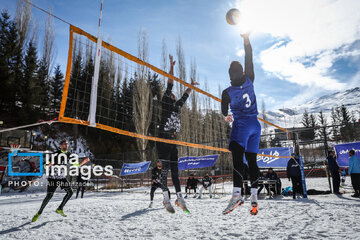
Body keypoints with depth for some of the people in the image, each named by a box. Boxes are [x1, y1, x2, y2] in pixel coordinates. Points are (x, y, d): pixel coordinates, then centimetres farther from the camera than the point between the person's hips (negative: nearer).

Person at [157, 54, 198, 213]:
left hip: (173, 142, 7)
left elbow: (184, 97, 37)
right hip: (163, 141, -7)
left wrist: (191, 86, 48)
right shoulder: (165, 104, 4)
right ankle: (166, 198, -7)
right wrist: (171, 68, -4)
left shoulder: (177, 107, 21)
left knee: (175, 170, 8)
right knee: (165, 168, -9)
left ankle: (179, 198, 12)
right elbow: (169, 86, -2)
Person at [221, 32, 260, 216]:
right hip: (255, 125, 5)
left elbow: (224, 111, 9)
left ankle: (237, 193, -26)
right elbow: (249, 60, 11)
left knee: (237, 158, -14)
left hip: (241, 125, -5)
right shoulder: (249, 81, -3)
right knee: (251, 160, 7)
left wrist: (227, 116, 32)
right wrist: (246, 40, 19)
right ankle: (254, 195, 8)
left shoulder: (227, 92, -10)